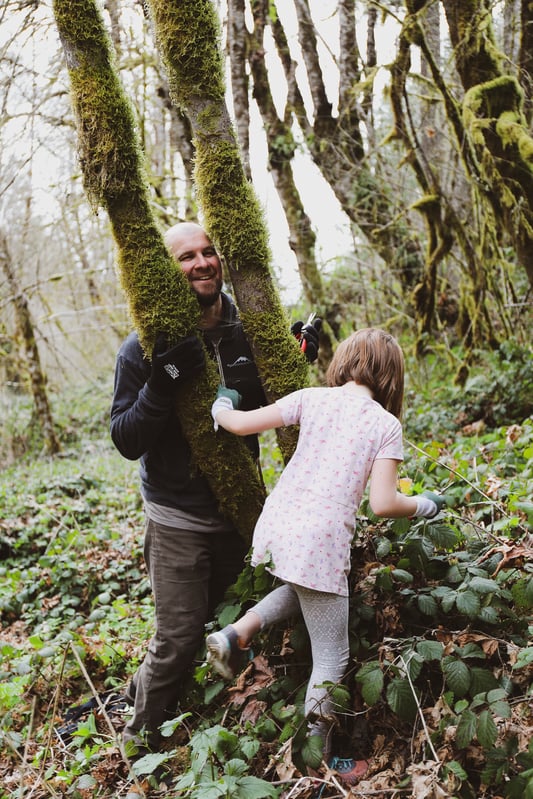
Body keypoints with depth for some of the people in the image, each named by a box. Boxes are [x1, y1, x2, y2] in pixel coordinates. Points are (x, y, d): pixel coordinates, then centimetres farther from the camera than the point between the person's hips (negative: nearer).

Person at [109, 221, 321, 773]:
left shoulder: (245, 332, -1)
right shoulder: (144, 349, -14)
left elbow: (267, 408, 13)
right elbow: (125, 441, -16)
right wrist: (163, 384, -31)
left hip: (238, 513, 5)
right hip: (178, 520, -5)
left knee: (209, 618, 20)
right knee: (178, 637, -1)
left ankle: (141, 688, 45)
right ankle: (142, 739, 25)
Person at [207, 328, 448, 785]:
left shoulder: (312, 399, 6)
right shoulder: (386, 425, -2)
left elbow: (239, 424, 2)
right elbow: (382, 504, -10)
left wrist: (219, 405, 23)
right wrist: (423, 506, 10)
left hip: (273, 530, 5)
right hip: (321, 544, -4)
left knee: (306, 588, 36)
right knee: (332, 659, 12)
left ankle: (238, 633, 18)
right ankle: (317, 759, 17)